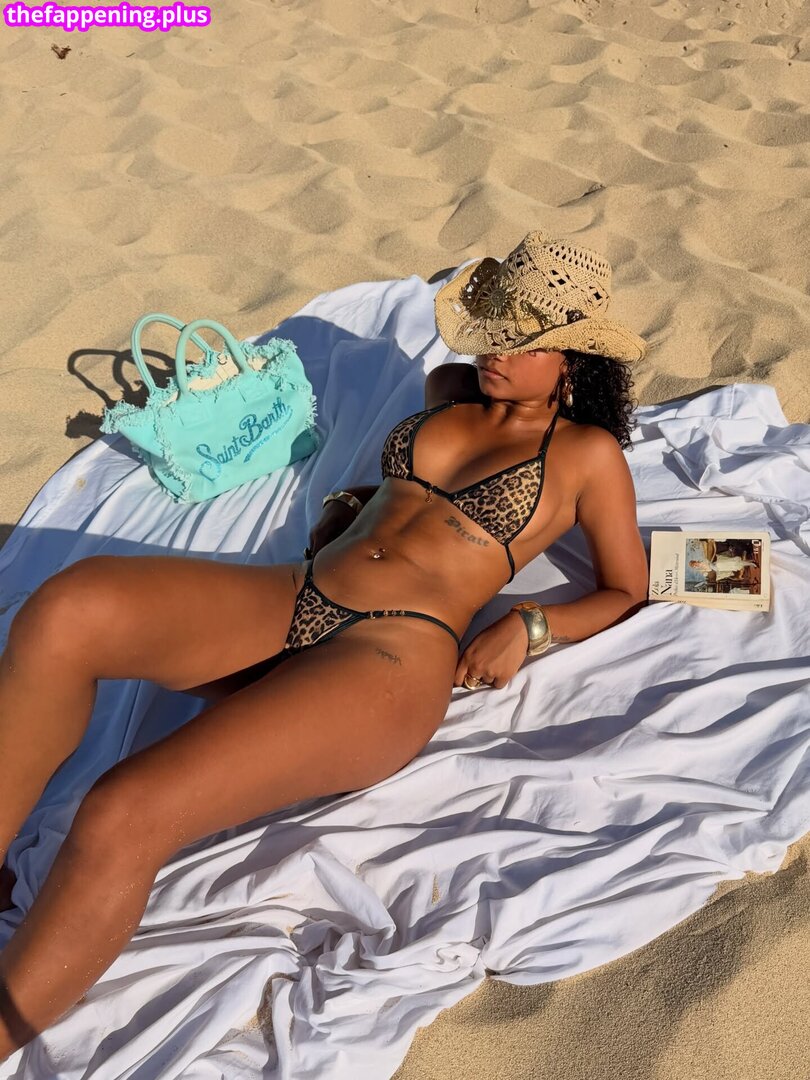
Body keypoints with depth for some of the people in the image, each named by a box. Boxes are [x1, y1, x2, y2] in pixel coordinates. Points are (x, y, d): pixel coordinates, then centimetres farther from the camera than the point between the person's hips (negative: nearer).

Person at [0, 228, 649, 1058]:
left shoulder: (588, 453, 9)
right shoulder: (452, 391, 22)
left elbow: (628, 593, 14)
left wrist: (525, 628, -6)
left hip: (395, 654, -6)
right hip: (288, 602, 6)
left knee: (123, 813, -28)